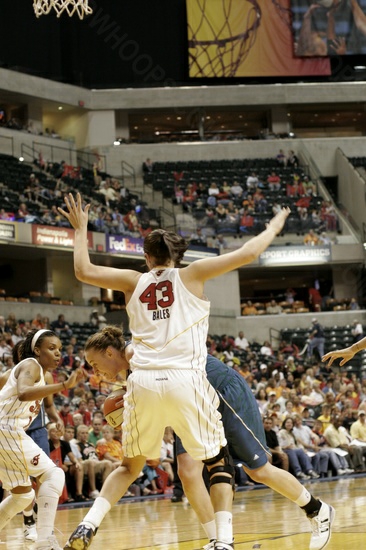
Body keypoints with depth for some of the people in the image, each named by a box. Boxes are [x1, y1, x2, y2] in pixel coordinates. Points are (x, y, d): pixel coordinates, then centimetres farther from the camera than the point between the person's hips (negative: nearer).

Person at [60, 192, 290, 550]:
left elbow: (83, 270, 16)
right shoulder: (191, 275, 8)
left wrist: (80, 229, 30)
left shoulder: (134, 281, 13)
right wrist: (273, 228, 24)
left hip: (143, 383, 3)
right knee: (218, 462, 12)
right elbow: (247, 254, 7)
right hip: (185, 381, -2)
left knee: (130, 466, 21)